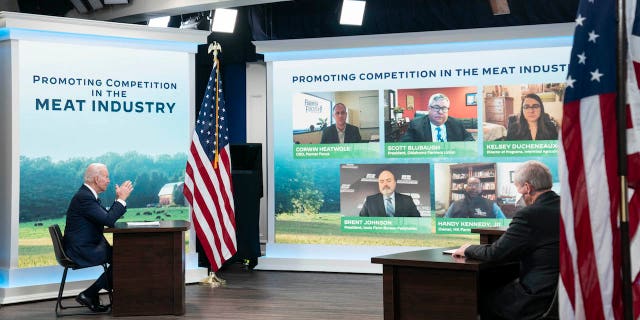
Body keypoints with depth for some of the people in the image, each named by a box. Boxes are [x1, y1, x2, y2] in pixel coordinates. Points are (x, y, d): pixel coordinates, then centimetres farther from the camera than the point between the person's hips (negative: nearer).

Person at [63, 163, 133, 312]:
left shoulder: (88, 195, 14)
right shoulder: (84, 197, -19)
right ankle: (89, 294, -3)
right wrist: (122, 199, -16)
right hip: (82, 250, -10)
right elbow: (108, 220, -24)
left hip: (88, 246, 10)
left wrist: (118, 199, 5)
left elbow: (107, 216, 17)